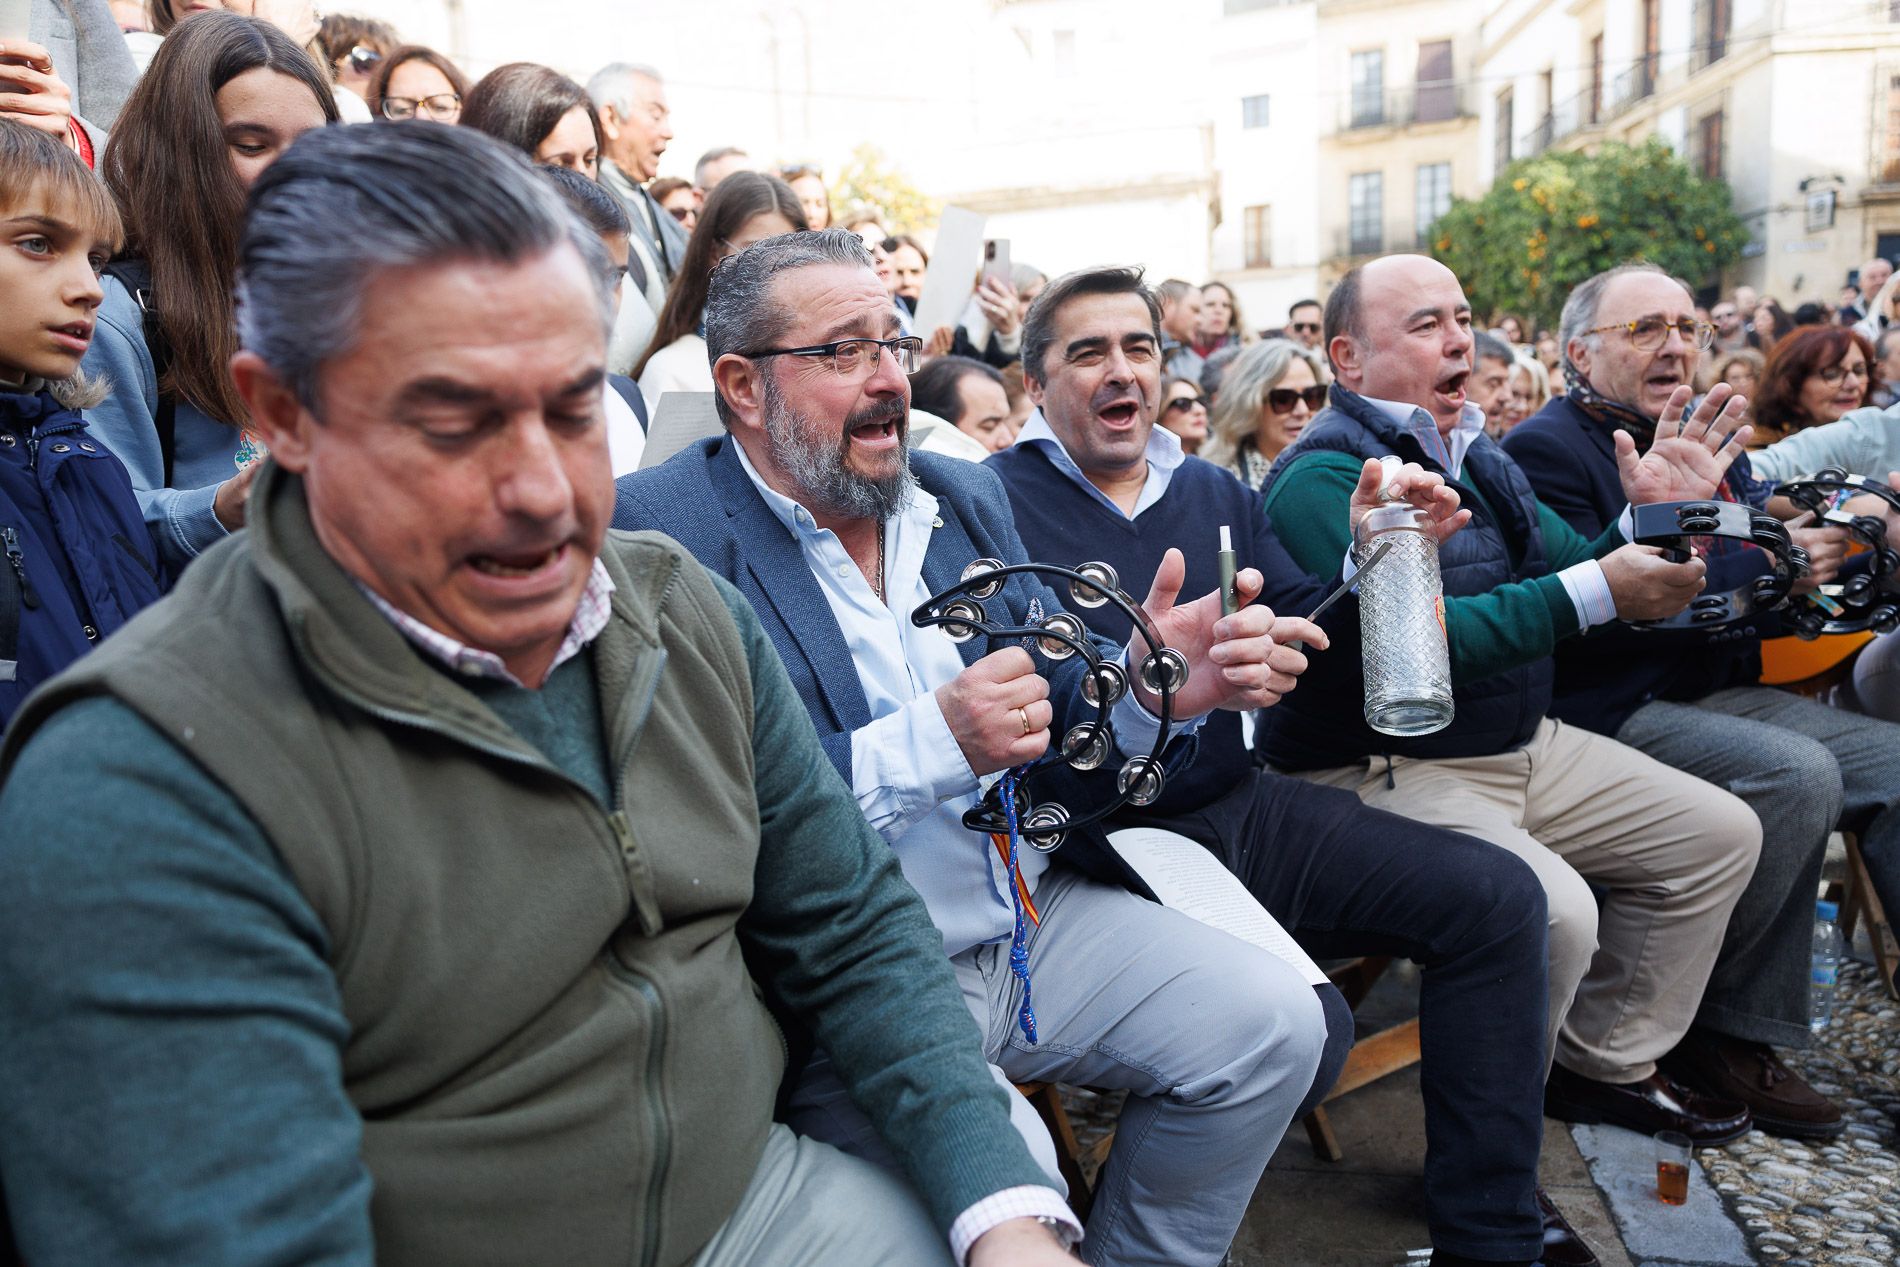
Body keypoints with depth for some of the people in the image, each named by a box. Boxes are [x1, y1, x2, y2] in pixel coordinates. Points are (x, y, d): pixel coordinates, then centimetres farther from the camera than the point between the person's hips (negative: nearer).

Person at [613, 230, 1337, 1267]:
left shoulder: (965, 498, 11)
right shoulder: (656, 534, -11)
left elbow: (1054, 721, 12)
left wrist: (1147, 690, -10)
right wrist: (930, 746, -24)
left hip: (1037, 918, 7)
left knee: (1275, 1023, -2)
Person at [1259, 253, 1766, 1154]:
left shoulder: (1475, 454, 13)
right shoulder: (1323, 478, -17)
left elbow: (1574, 572, 14)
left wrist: (1649, 524, -5)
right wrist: (1597, 592, -28)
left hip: (1523, 744, 10)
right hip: (1381, 770, -10)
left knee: (1721, 834, 12)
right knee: (1553, 909, -31)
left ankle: (1605, 1065, 25)